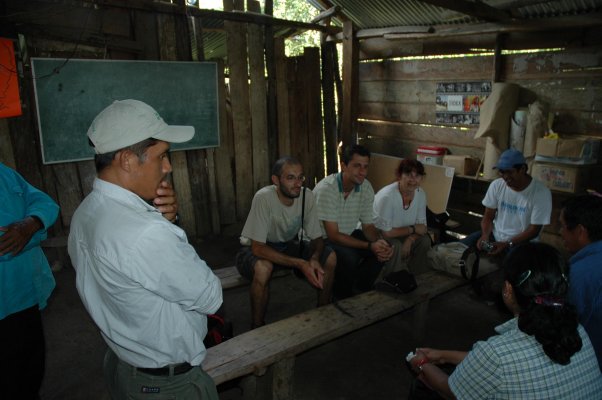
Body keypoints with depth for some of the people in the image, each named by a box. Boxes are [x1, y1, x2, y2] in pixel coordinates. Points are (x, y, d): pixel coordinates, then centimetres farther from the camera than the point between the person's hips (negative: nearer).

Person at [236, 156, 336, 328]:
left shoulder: (306, 196, -16)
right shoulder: (263, 198, -30)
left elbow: (317, 238, -6)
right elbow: (258, 248, -31)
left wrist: (314, 258, -29)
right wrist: (300, 264, -36)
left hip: (288, 246, 5)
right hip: (257, 250, -4)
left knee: (330, 257, -14)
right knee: (263, 267, -37)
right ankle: (257, 327, -13)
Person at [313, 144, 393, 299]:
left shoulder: (366, 188, -8)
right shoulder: (326, 189, -28)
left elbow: (368, 225, 1)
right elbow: (333, 235, -27)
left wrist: (380, 242, -21)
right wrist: (369, 246, -32)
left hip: (347, 234, 7)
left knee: (382, 250, -10)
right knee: (349, 257, -32)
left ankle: (359, 292, 8)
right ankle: (342, 298, -4)